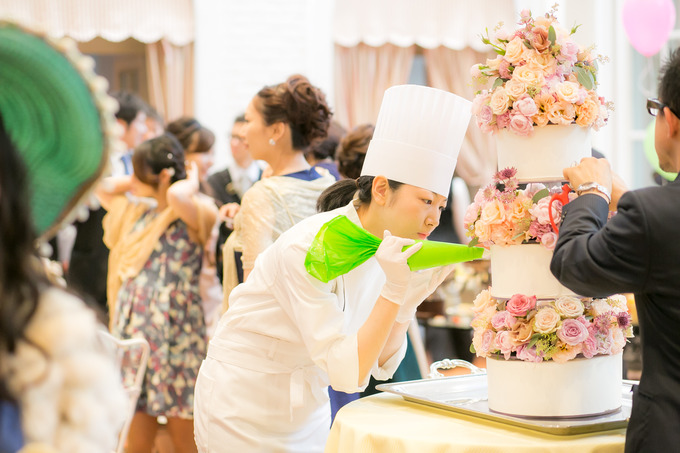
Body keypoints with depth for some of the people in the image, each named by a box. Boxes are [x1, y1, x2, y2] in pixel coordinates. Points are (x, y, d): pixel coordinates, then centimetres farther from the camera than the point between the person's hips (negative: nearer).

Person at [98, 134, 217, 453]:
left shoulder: (198, 214, -9)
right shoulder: (139, 211, 14)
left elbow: (177, 195, -31)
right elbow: (102, 188, 27)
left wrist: (192, 180, -11)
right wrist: (138, 182, 17)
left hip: (175, 337, -6)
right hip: (134, 334, 6)